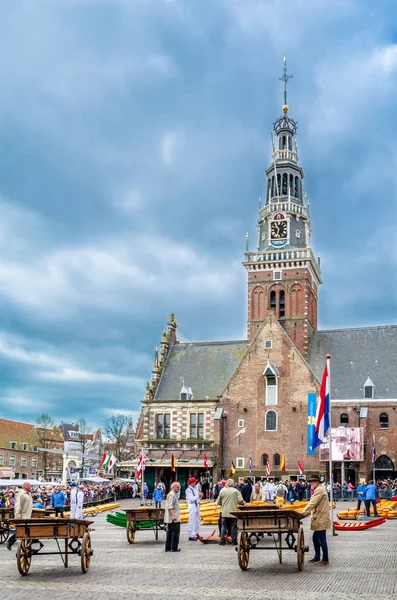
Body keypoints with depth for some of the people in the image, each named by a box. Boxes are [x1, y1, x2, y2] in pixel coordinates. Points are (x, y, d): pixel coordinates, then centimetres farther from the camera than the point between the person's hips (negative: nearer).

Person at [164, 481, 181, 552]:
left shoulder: (174, 494, 19)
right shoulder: (172, 494, -15)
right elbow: (170, 506, -23)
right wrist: (173, 515, -27)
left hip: (169, 519, 11)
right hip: (174, 519, -11)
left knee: (169, 532, 12)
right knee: (175, 532, -5)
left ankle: (168, 548, 16)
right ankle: (174, 548, -2)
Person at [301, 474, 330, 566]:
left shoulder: (319, 490, -16)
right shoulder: (319, 489, 18)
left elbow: (313, 503, -22)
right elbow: (313, 503, 21)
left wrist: (304, 512, -20)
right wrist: (307, 512, 13)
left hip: (321, 519, -11)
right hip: (318, 519, 11)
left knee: (321, 540, -4)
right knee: (315, 538, 16)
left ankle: (325, 560, 4)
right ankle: (317, 557, 24)